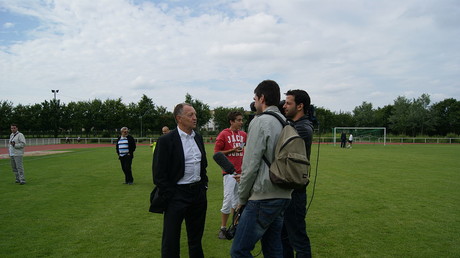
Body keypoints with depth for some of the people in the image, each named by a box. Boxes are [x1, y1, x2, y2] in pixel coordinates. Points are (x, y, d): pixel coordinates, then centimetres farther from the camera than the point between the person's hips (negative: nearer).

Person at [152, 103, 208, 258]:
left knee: (196, 236, 20)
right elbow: (159, 173, -13)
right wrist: (169, 196, -14)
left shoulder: (198, 138, 8)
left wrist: (204, 184, 12)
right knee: (171, 239, 6)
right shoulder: (166, 140, -13)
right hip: (177, 194, -6)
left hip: (199, 192, 6)